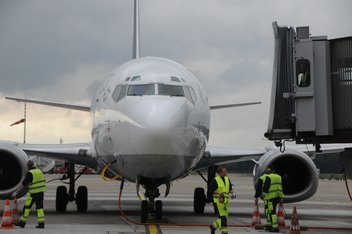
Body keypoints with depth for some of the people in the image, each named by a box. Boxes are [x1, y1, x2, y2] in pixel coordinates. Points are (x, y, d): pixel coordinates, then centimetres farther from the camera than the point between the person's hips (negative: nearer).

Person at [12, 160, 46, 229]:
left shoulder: (30, 173, -12)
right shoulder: (39, 171, 8)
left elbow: (23, 184, -13)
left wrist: (16, 192, -8)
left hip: (33, 193, -6)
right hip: (41, 192, 6)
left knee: (27, 207, 5)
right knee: (39, 207, 7)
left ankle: (22, 222, 11)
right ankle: (41, 223, 0)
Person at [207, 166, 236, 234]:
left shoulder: (227, 179, 10)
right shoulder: (215, 180, -11)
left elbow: (230, 188, 20)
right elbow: (211, 190, -11)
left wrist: (233, 193, 0)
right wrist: (220, 194, -22)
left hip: (225, 201, 7)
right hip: (218, 201, -7)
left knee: (225, 217, 11)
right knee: (222, 217, -13)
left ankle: (213, 226, 32)